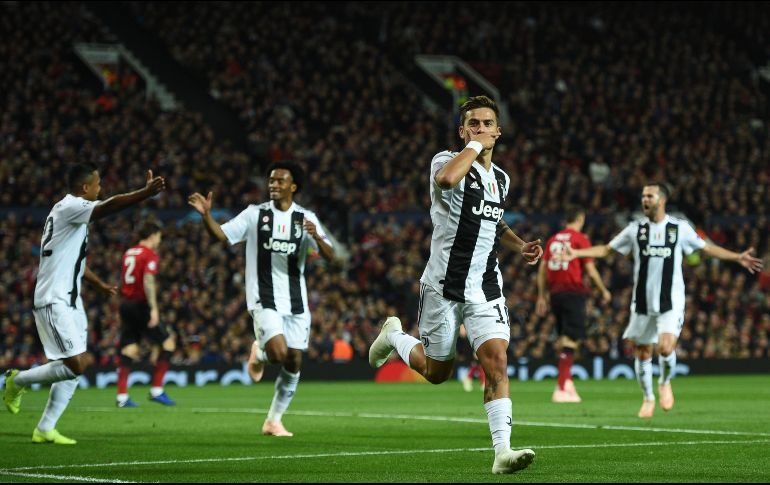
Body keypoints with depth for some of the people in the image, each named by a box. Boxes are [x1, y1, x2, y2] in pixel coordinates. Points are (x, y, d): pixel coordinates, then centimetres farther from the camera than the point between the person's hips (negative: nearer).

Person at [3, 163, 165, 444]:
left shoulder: (72, 212, 19)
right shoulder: (70, 207, -12)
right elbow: (108, 207, -30)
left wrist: (100, 284, 34)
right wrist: (146, 193, -38)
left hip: (69, 302, 10)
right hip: (54, 302, -10)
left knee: (74, 369, 7)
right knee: (76, 364, -16)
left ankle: (45, 429, 11)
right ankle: (18, 380, 3)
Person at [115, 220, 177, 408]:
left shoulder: (128, 253, 15)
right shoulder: (150, 254, -8)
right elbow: (148, 281, -20)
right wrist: (154, 309, -23)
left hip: (126, 305, 8)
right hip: (141, 306, -8)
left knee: (128, 350, 7)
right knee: (168, 342, 1)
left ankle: (122, 396, 1)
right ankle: (157, 390, -2)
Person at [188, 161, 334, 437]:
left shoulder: (306, 219, 3)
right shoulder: (255, 214, 0)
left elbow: (329, 256, -4)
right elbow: (221, 235, -6)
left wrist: (317, 238, -25)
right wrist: (206, 215, -24)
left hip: (296, 301, 3)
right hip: (264, 300, -3)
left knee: (294, 362, 2)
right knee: (279, 352, -22)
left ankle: (274, 420, 17)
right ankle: (260, 353, 16)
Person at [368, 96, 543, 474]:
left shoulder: (501, 179, 12)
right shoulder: (446, 161, -10)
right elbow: (447, 178, -38)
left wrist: (519, 245, 15)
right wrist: (474, 145, -24)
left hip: (486, 287, 5)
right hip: (444, 285, -4)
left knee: (496, 361, -15)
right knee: (437, 372, 10)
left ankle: (502, 451, -16)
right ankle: (393, 335, 41)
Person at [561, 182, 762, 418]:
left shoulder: (680, 228, 2)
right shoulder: (636, 229, 4)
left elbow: (708, 248, 11)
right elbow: (607, 249, 9)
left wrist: (737, 257, 4)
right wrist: (575, 253, -2)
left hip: (671, 302, -2)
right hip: (643, 302, 2)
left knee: (666, 348, -20)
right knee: (642, 353, 5)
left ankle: (665, 383, 11)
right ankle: (648, 398, 27)